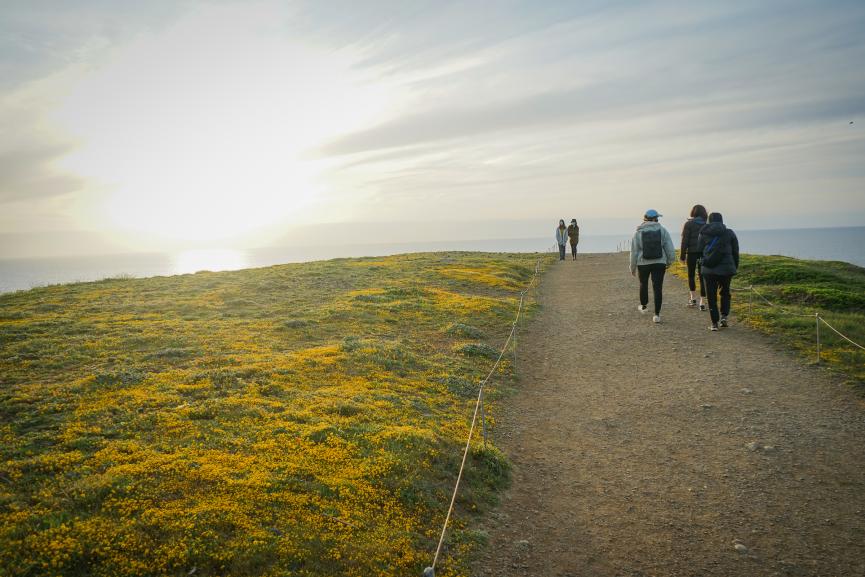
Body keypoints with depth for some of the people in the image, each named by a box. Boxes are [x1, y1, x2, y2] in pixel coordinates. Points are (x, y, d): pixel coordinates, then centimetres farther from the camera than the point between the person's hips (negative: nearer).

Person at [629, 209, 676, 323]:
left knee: (643, 284, 23)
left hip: (643, 263, 1)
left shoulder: (638, 233, -3)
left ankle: (643, 306, 40)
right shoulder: (662, 230, -3)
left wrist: (633, 268, 8)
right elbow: (670, 248, -3)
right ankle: (657, 314, -2)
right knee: (657, 288, 1)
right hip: (659, 263, 0)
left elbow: (634, 252, -1)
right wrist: (670, 261, 13)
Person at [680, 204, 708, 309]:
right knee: (702, 277, 3)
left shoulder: (689, 224, -5)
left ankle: (693, 299, 21)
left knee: (691, 275, 16)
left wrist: (682, 256, -3)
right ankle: (702, 303, 1)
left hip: (692, 253, -2)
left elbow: (685, 241, -8)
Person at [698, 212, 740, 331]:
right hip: (726, 269, 1)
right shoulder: (729, 233, 2)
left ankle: (714, 323, 2)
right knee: (725, 293, 20)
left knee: (711, 296, 4)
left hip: (709, 269, -1)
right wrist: (735, 267, 14)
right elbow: (735, 252, 5)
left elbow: (699, 251, 3)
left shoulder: (704, 234, 1)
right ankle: (724, 316, 6)